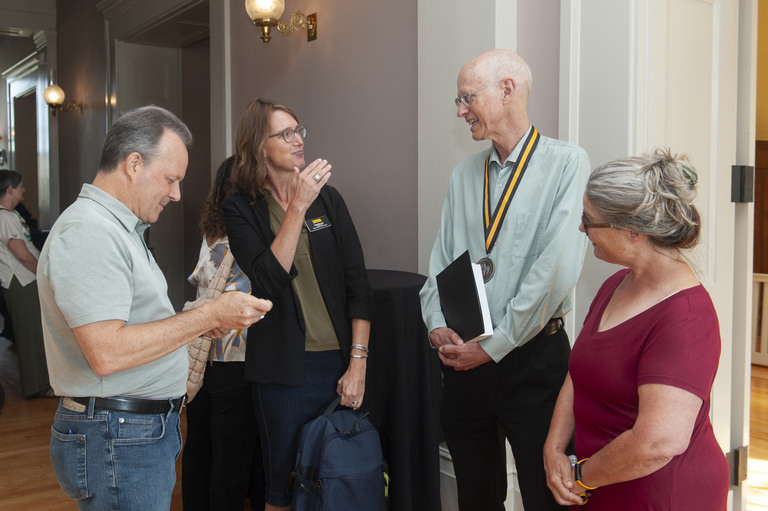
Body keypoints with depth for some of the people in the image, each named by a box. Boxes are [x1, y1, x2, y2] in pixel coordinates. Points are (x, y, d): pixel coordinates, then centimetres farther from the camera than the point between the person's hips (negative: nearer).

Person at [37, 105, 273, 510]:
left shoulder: (118, 227, 16)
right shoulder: (87, 233, -18)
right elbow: (107, 353, -27)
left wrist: (198, 324, 5)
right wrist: (210, 315, -22)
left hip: (149, 429, 10)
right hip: (117, 442, -10)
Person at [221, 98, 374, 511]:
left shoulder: (328, 198, 5)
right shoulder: (241, 209, -1)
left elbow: (358, 284, 3)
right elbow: (269, 281, -17)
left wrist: (358, 362, -3)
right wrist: (298, 207, -19)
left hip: (340, 362, 3)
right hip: (284, 369, -2)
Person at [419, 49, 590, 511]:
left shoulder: (566, 164, -9)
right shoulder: (464, 174, 11)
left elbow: (556, 269, -17)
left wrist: (493, 346, -15)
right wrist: (437, 325, -5)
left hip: (533, 356, -5)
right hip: (463, 356, 5)